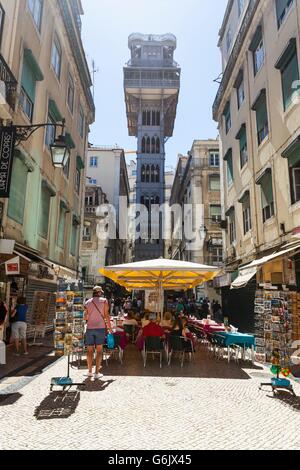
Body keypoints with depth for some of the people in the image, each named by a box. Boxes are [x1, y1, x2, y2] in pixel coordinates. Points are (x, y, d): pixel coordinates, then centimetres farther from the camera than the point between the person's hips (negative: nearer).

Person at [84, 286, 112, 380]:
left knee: (90, 350, 11)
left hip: (90, 328, 3)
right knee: (99, 350, 1)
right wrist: (109, 327, 2)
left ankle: (90, 371, 17)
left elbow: (85, 318, 7)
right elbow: (106, 315, -5)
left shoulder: (87, 303, 8)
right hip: (100, 327, -3)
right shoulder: (104, 300, -1)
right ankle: (97, 372, 0)